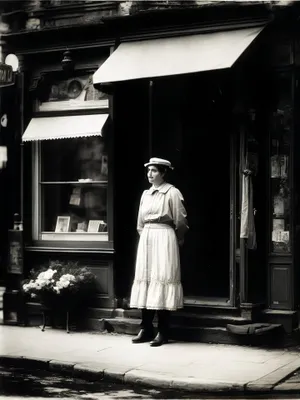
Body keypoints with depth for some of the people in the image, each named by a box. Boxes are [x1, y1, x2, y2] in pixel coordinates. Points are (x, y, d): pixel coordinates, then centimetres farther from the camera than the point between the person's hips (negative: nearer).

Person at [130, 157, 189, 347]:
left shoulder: (172, 193, -6)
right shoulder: (145, 194, 13)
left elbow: (181, 222, -2)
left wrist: (177, 241, 8)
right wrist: (146, 237, 14)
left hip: (164, 239, -6)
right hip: (146, 239, 6)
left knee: (162, 280, -6)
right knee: (145, 279, 4)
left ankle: (163, 332, -2)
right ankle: (146, 329, 9)